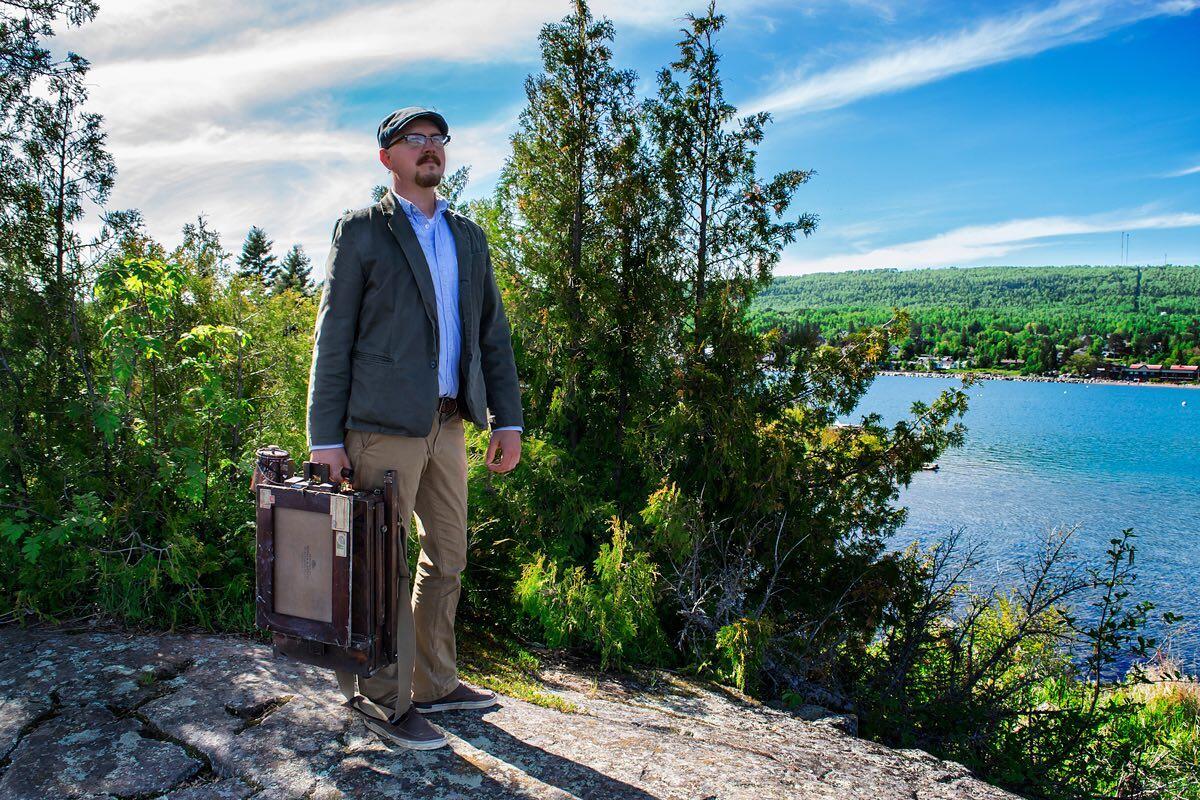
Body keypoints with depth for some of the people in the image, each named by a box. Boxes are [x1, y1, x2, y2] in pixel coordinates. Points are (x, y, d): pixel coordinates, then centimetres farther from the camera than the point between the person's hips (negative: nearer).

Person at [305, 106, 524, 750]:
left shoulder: (468, 236, 16)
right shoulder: (361, 231, 0)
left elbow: (491, 331, 15)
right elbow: (333, 338, -4)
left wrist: (508, 419, 8)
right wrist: (325, 437, -9)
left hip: (447, 425, 6)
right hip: (384, 425, -6)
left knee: (446, 560, 14)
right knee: (385, 565, 2)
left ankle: (433, 684, 29)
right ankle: (383, 701, 17)